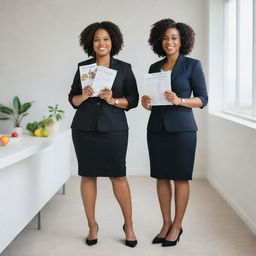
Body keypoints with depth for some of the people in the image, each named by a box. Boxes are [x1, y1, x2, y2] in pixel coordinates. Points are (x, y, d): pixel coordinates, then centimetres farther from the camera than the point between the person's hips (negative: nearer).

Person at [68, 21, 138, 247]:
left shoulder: (124, 68, 5)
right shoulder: (83, 67, 8)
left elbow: (133, 100, 2)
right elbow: (72, 98, 10)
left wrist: (113, 100, -15)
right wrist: (82, 97, -12)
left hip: (114, 128, -2)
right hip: (85, 128, 2)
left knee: (118, 175, -2)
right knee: (88, 175, 4)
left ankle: (129, 226, 13)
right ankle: (92, 225, 18)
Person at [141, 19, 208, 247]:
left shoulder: (192, 65, -3)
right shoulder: (154, 68, 10)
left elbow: (203, 99, -4)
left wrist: (180, 101, -20)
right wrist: (146, 103, -7)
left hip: (181, 127, -4)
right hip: (157, 127, 5)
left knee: (180, 177, 2)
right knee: (161, 177, 8)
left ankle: (177, 226, 15)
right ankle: (166, 223, 20)